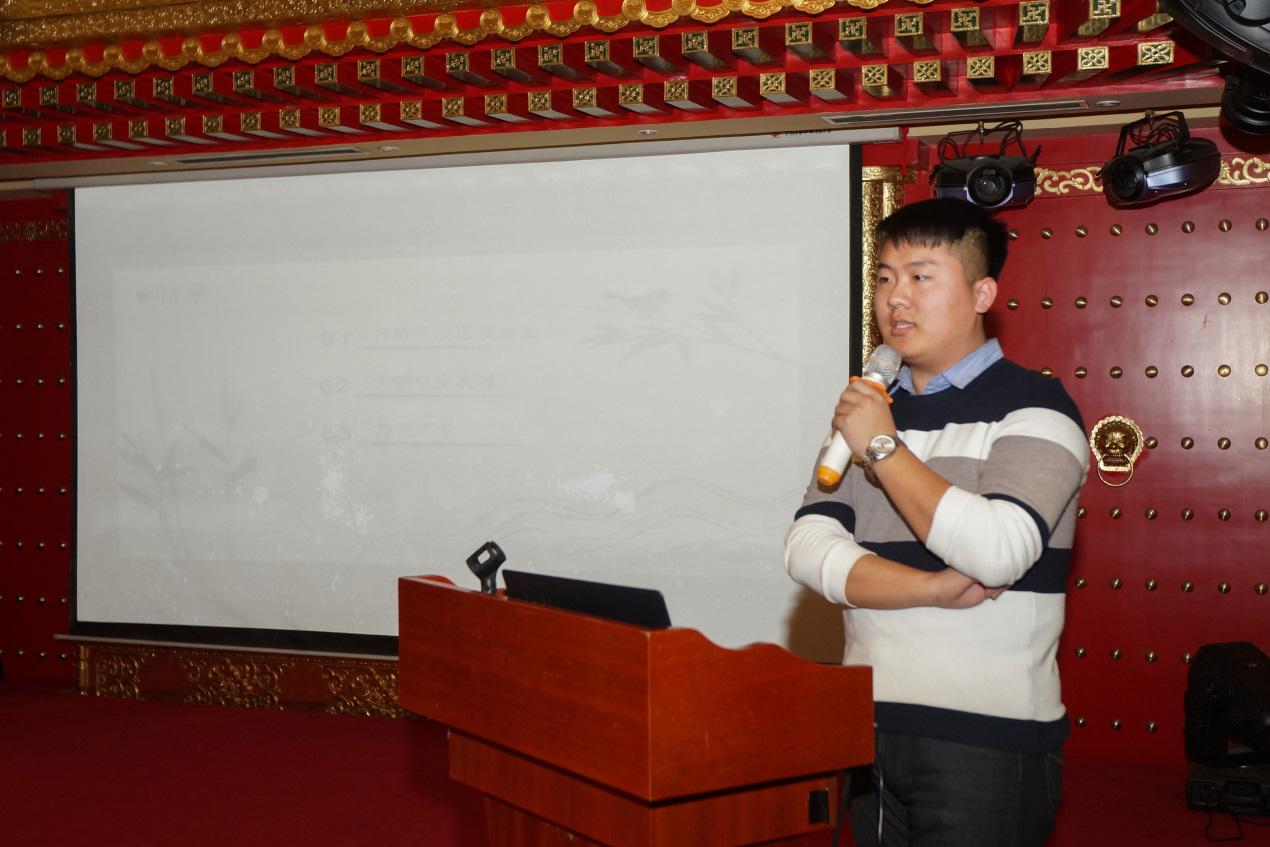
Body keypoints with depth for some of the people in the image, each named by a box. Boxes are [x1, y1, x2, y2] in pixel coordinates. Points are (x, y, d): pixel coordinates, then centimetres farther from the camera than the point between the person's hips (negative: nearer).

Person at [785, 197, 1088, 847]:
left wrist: (884, 447, -15)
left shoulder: (1033, 406, -6)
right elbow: (808, 549, -2)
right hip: (867, 726, 6)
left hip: (990, 738, -5)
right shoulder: (866, 409, 11)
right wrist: (937, 587, -16)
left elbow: (996, 550, -23)